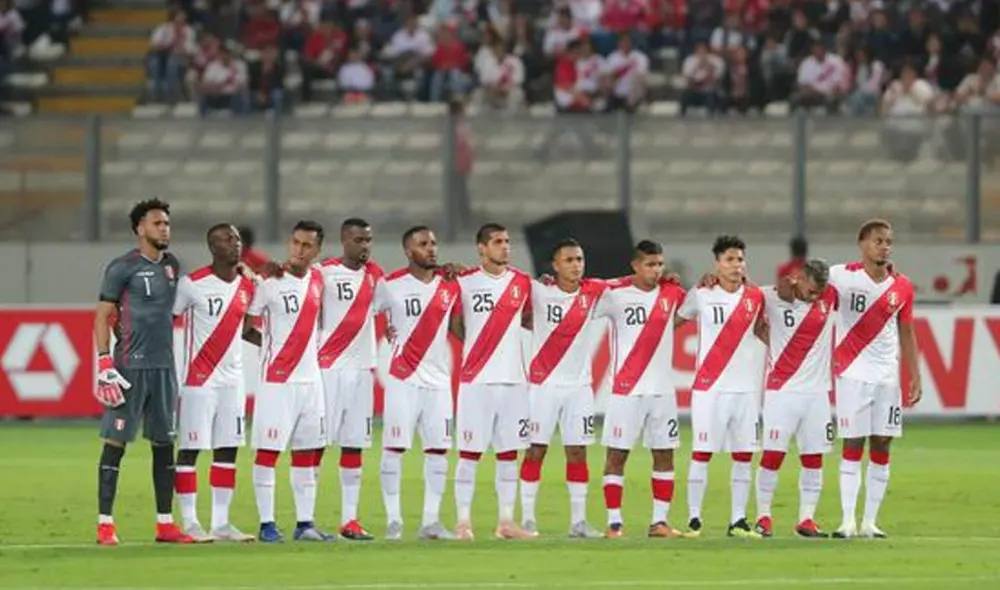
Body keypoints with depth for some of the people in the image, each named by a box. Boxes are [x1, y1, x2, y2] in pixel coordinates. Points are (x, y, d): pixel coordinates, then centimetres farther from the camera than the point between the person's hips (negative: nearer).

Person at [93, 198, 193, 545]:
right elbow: (102, 318, -6)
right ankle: (105, 524, -5)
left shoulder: (172, 266, 13)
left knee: (164, 444, 8)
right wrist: (104, 365, -13)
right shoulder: (122, 268, -6)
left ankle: (165, 524, 13)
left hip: (164, 366, 7)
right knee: (116, 441, -6)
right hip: (131, 367, -7)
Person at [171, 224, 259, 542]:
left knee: (228, 450, 7)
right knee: (190, 449, -3)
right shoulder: (192, 284, -10)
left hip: (233, 379, 6)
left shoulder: (247, 287, 9)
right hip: (198, 380, -6)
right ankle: (190, 522, 2)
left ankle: (221, 522, 11)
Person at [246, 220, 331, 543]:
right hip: (277, 380, -6)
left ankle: (305, 523, 13)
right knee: (268, 449, -5)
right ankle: (267, 524, -1)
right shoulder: (271, 282, -9)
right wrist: (272, 345, -7)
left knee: (307, 452, 8)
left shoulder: (318, 279, 8)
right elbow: (243, 325, -6)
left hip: (310, 377, 6)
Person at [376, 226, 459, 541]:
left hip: (439, 379, 4)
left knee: (438, 449, 2)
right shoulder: (391, 285, -4)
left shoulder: (449, 285, 8)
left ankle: (431, 521, 8)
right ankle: (393, 520, 0)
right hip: (403, 379, -4)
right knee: (394, 448, -5)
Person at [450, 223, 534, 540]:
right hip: (476, 379, -4)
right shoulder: (464, 282, -2)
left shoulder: (522, 282, 8)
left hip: (513, 379, 4)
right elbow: (454, 324, 7)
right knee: (469, 452, -3)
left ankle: (506, 521, 11)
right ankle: (463, 520, 1)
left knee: (509, 452, 6)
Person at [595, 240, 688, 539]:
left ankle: (659, 521, 12)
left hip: (663, 389, 4)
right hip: (626, 389, -4)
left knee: (664, 455, 6)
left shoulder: (672, 292, 6)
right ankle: (614, 522, 2)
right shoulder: (615, 294, -5)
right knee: (617, 455, -2)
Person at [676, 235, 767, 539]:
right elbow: (676, 318, 14)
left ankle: (738, 520, 9)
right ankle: (694, 518, 3)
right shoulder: (701, 294, -2)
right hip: (709, 387, -3)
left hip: (746, 386, 3)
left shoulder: (755, 296, 6)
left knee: (743, 456, 3)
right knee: (702, 453, -3)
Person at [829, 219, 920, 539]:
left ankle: (870, 521, 8)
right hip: (852, 373, -4)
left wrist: (915, 376, 9)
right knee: (852, 445, -4)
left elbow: (906, 333, 12)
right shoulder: (843, 276, -6)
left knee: (881, 446, 3)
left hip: (887, 376, 4)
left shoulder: (902, 287, 5)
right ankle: (848, 521, -2)